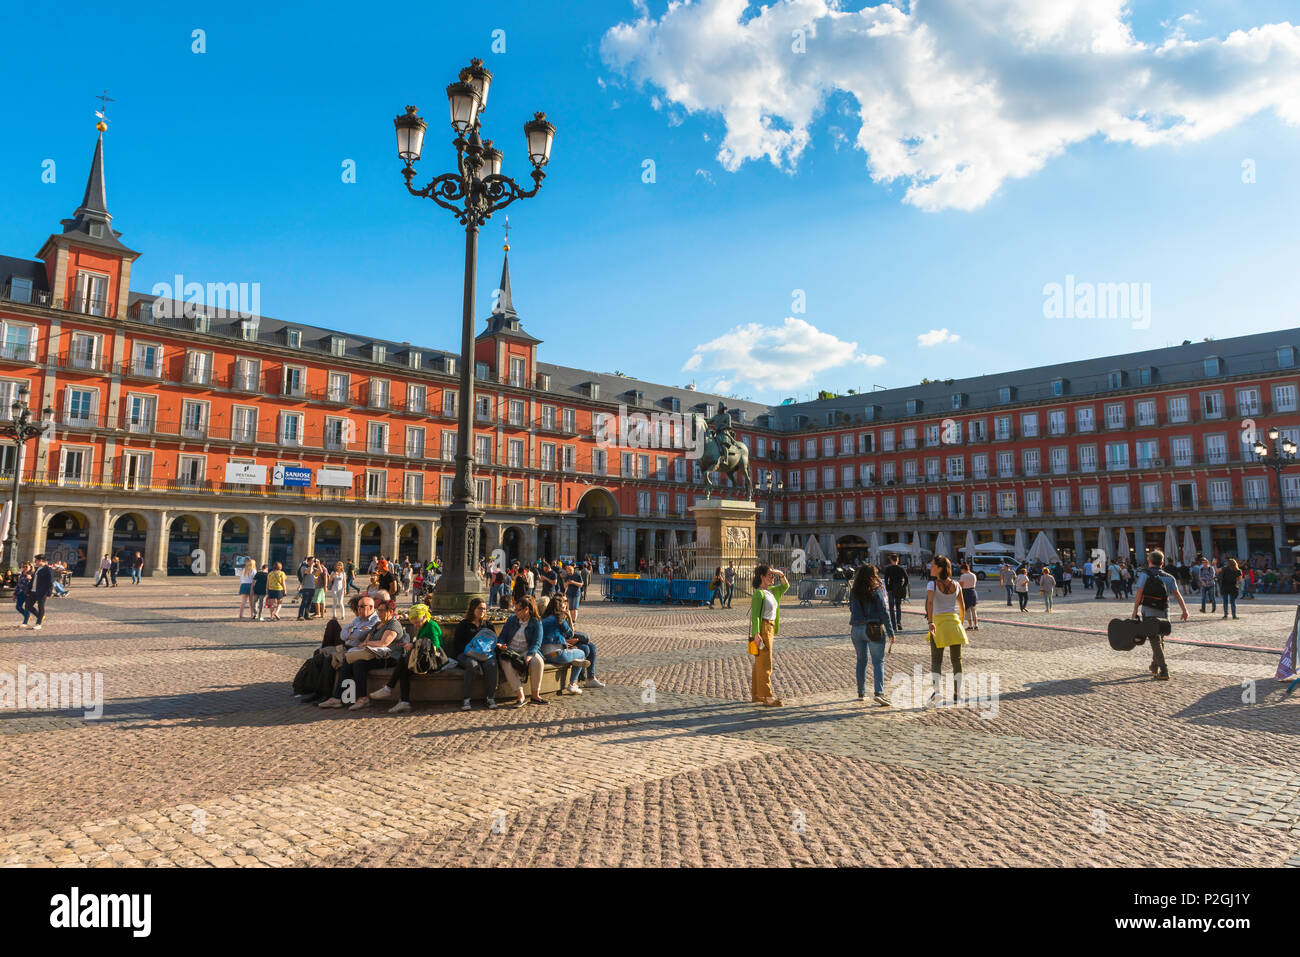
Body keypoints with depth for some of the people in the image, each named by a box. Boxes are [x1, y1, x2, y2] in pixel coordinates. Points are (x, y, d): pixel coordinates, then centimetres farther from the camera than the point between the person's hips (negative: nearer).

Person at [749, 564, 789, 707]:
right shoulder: (759, 593, -14)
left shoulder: (771, 590, 11)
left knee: (760, 663, 14)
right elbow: (755, 615, -18)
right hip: (762, 628, -9)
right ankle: (767, 696, -2)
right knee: (765, 663, -6)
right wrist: (756, 634, -24)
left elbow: (785, 587, 25)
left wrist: (781, 575, 6)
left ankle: (756, 694, 23)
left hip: (770, 628, 9)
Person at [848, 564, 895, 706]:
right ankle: (878, 693, -15)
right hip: (874, 629, -4)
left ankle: (861, 693, 21)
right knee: (878, 662, -2)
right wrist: (890, 632, -5)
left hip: (856, 629, 4)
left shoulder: (853, 592, 3)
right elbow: (883, 612, -9)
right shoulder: (877, 591, -9)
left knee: (861, 660, 16)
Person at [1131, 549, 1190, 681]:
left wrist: (1135, 610, -3)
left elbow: (1139, 594, -11)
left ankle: (1164, 671, -13)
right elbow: (1177, 594, -3)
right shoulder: (1169, 577, 8)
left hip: (1149, 612, -5)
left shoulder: (1145, 575, -5)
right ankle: (1154, 666, 33)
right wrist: (1184, 610, -8)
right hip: (1164, 613, 5)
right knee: (1160, 639, 20)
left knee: (1155, 641, -5)